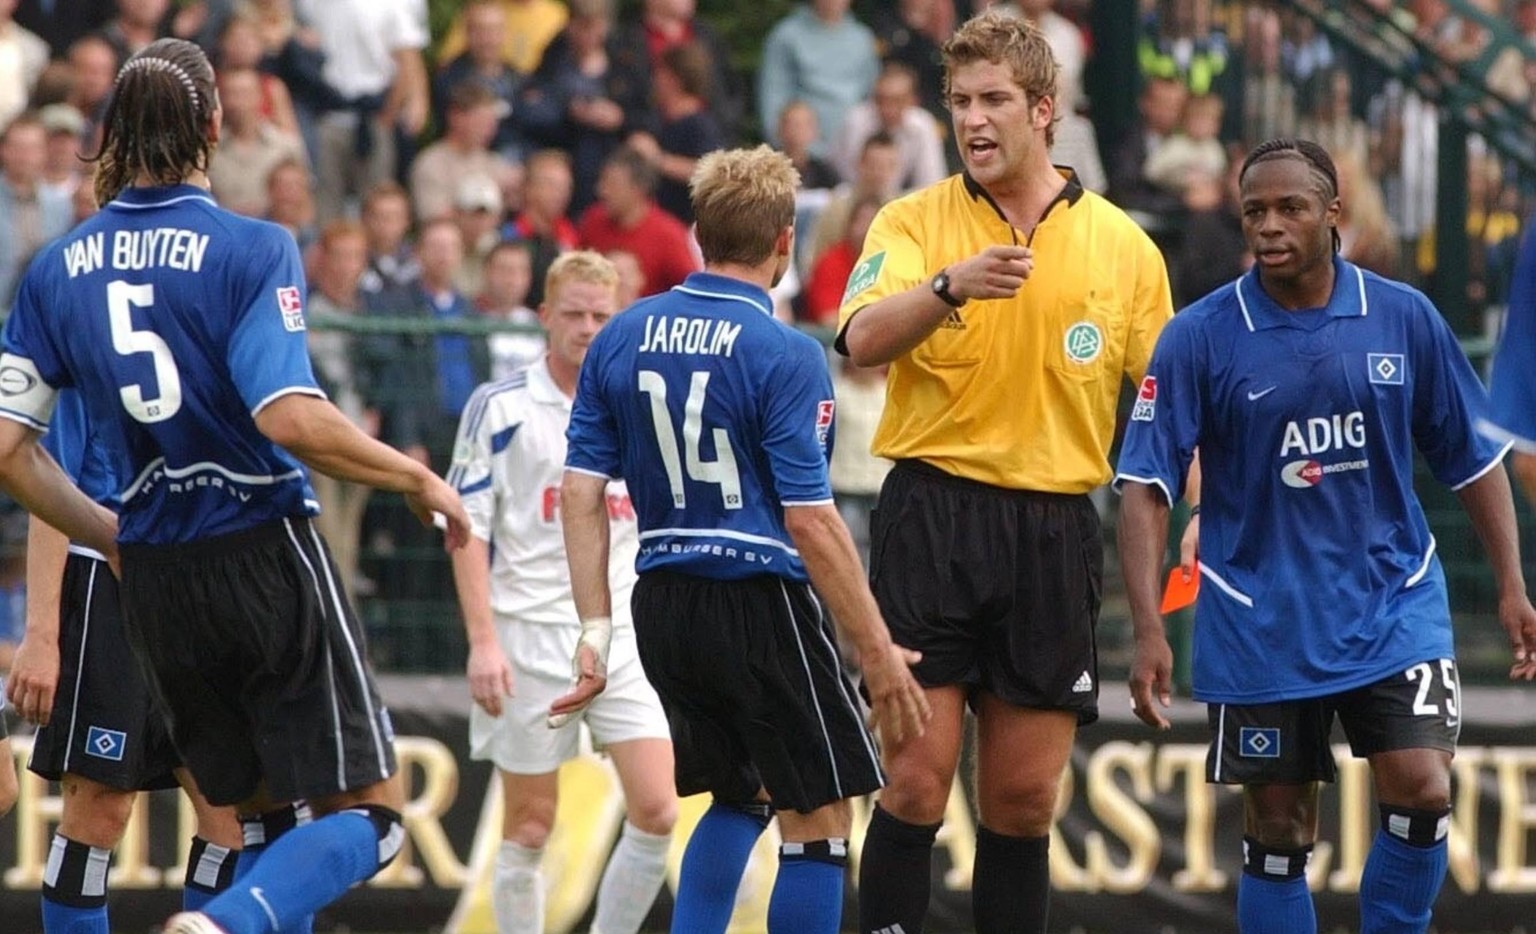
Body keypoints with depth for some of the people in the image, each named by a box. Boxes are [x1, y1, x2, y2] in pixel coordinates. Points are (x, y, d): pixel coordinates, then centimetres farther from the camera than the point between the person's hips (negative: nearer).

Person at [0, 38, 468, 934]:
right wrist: (418, 479, -9)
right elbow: (291, 419, -24)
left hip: (155, 583, 5)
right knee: (365, 812, 0)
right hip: (267, 556, -5)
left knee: (247, 807, 19)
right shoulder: (252, 249, -12)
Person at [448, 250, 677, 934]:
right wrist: (482, 641, -13)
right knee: (530, 827, 1)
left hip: (624, 639, 4)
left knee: (656, 811, -7)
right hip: (529, 639, -3)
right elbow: (466, 528, -4)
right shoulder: (500, 408, -3)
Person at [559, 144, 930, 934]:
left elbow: (581, 492, 3)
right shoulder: (785, 356, -13)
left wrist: (595, 629, 7)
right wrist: (878, 653, -11)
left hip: (663, 602, 7)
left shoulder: (622, 338, 5)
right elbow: (809, 522, -16)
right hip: (761, 603, -7)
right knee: (817, 819, 2)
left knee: (741, 798, 23)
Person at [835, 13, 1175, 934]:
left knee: (1025, 800, 5)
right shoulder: (913, 222, 2)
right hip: (934, 514, -2)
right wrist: (950, 286, -36)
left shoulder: (1123, 246, 7)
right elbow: (863, 338, -17)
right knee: (916, 779, -7)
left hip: (1056, 530, 2)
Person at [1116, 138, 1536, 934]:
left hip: (1395, 607, 1)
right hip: (1260, 623, -1)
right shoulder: (1198, 338, -7)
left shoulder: (1405, 319, -1)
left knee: (1421, 793, -14)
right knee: (1277, 832, 5)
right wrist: (1149, 629, -18)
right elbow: (1146, 486, -9)